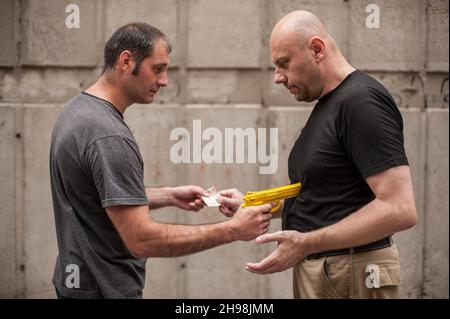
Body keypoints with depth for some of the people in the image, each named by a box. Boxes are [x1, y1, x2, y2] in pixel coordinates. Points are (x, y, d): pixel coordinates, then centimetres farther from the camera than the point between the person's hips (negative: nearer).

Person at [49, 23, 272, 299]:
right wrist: (233, 230, -24)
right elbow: (142, 239, -28)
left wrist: (169, 196, 7)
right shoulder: (108, 136, -25)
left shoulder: (79, 110, 6)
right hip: (105, 288, -10)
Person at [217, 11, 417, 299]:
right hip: (317, 269, 9)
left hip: (350, 275, -9)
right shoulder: (327, 105, 14)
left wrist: (307, 243, -24)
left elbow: (400, 209, -24)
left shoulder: (361, 101, -17)